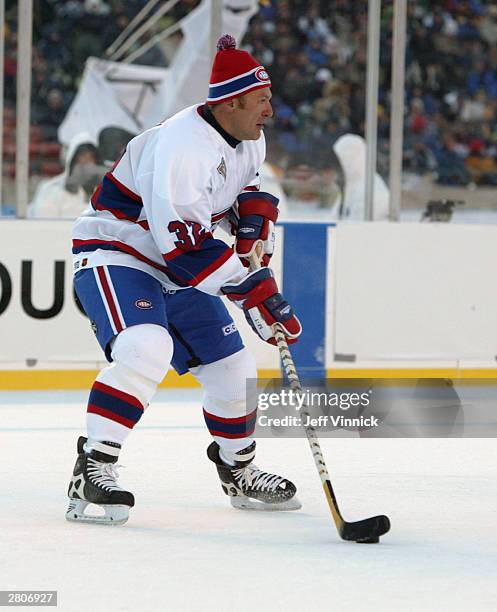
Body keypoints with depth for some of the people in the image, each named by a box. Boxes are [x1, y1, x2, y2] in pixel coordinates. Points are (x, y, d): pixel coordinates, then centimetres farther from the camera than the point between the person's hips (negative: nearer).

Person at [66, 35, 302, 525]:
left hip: (176, 271, 9)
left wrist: (254, 223, 0)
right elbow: (181, 244, -33)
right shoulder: (183, 145, -29)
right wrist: (252, 287, -32)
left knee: (231, 368, 9)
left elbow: (246, 188, 23)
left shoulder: (249, 141, 0)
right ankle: (92, 470, -32)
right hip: (113, 253, -9)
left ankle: (239, 472, 31)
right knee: (147, 348, -33)